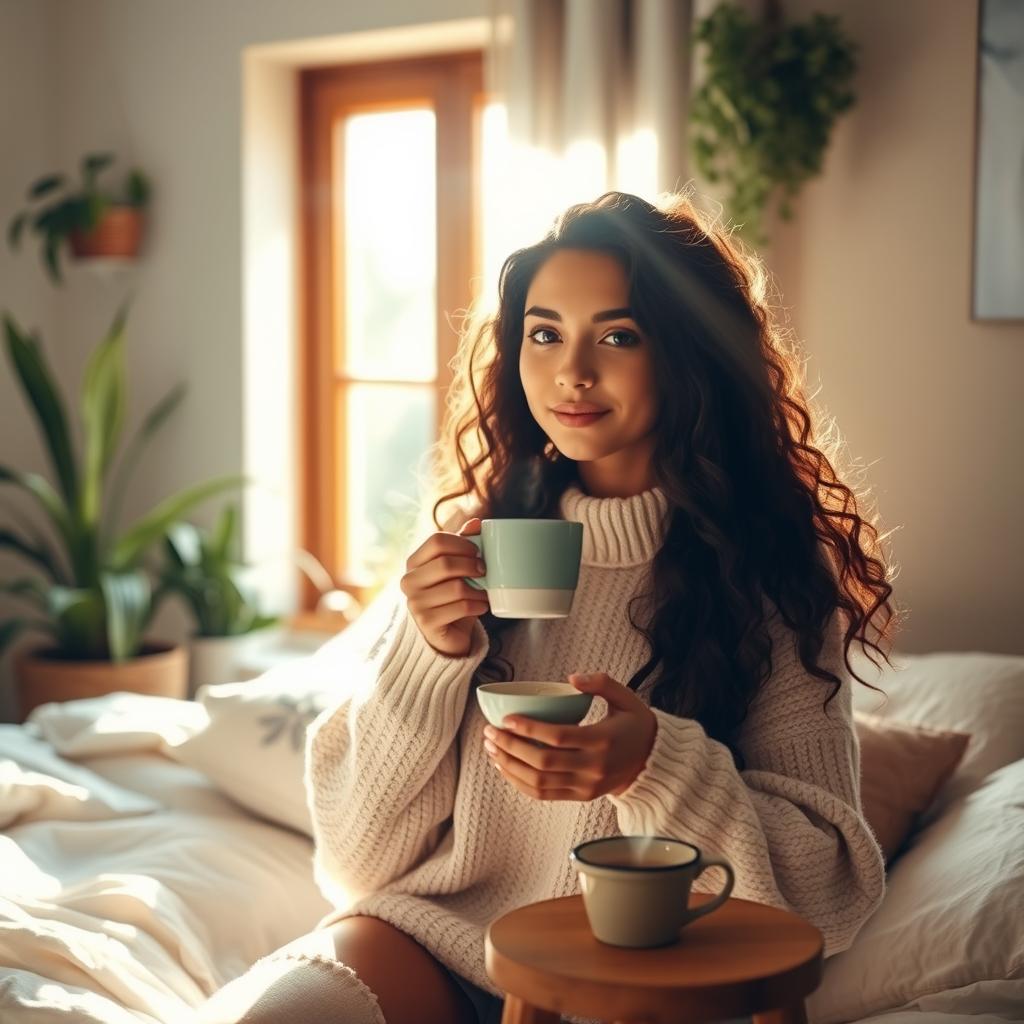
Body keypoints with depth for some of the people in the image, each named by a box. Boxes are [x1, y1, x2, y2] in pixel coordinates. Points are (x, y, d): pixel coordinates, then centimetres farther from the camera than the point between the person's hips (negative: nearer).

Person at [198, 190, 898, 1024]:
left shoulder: (775, 577, -2)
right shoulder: (473, 547, 5)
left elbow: (828, 881, -5)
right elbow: (360, 853, 4)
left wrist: (658, 767, -23)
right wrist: (426, 653, -13)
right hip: (437, 931, 2)